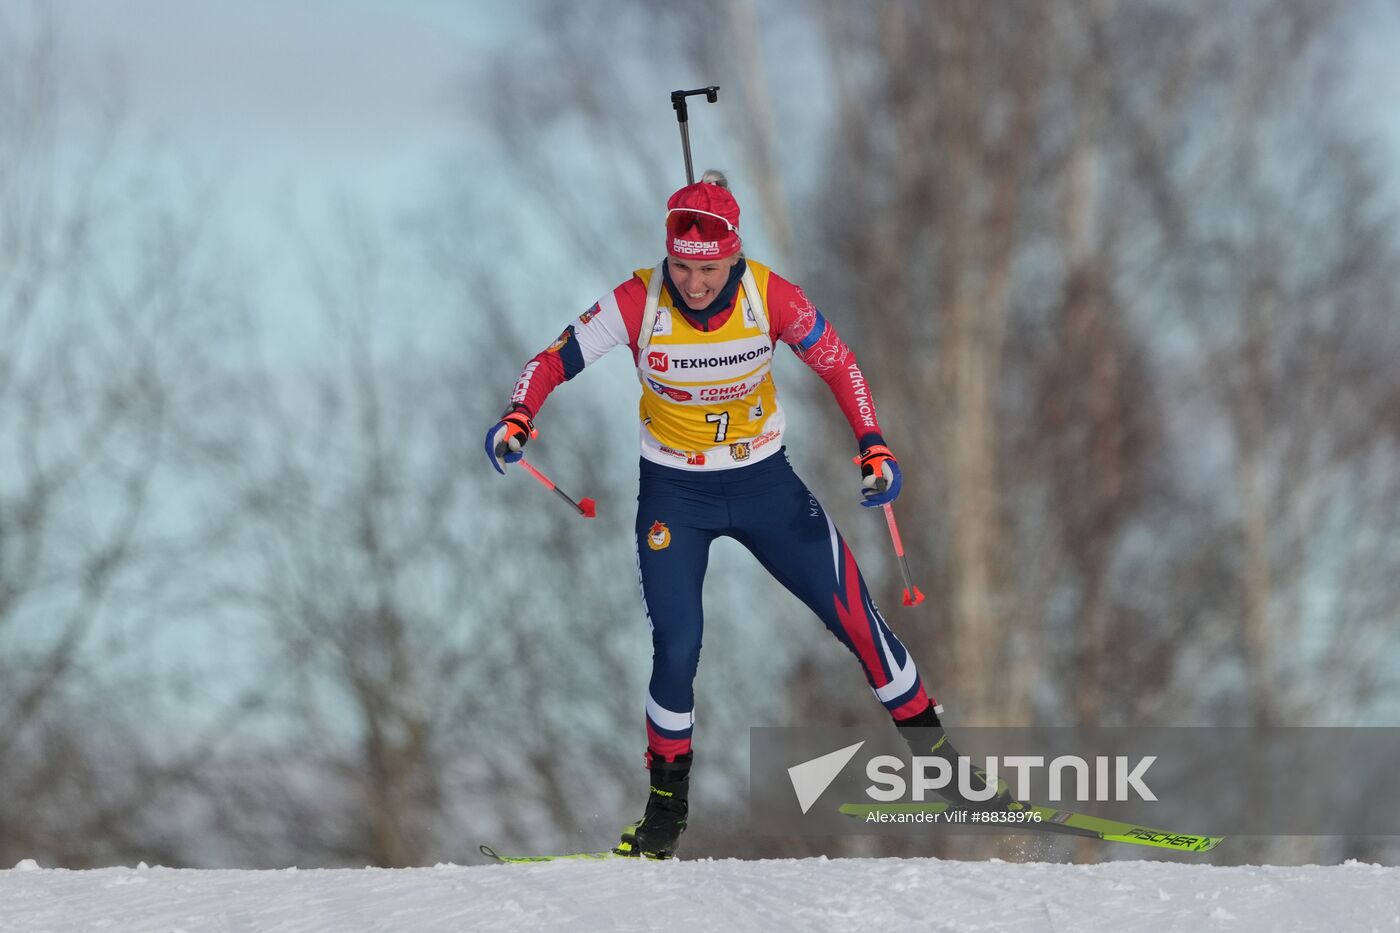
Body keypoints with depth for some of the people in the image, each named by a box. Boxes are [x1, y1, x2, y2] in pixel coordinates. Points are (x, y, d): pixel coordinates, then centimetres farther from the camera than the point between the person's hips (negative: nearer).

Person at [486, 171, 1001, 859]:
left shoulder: (769, 296, -18)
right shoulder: (638, 302, -21)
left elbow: (838, 364, -5)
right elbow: (553, 362, -15)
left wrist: (873, 447, -15)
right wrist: (519, 419, -34)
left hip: (764, 484, 1)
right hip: (673, 494, -1)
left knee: (852, 614, 0)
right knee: (677, 647, -12)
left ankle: (929, 743, 20)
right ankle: (667, 804, 9)